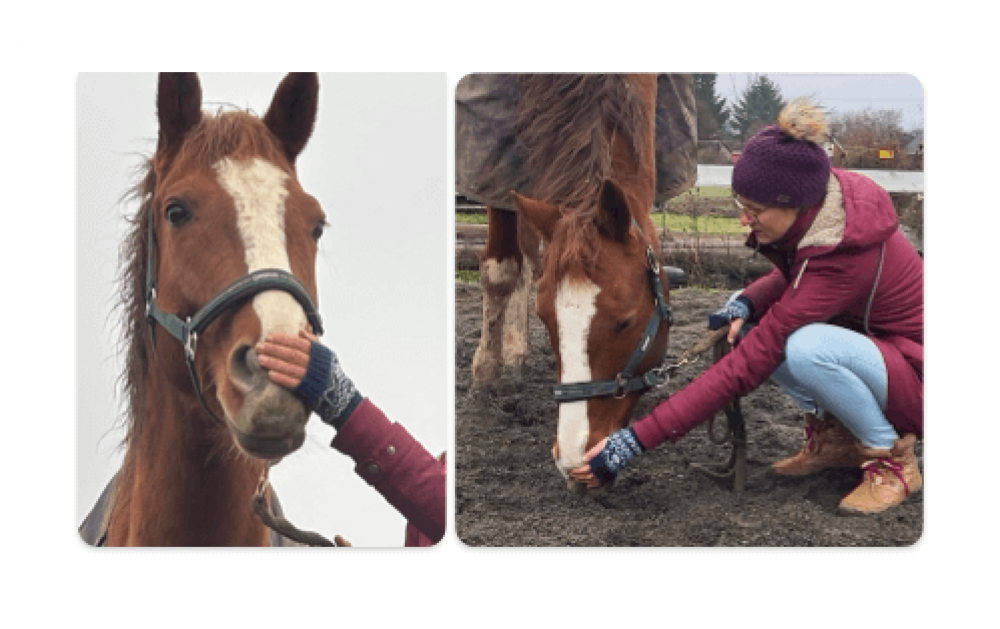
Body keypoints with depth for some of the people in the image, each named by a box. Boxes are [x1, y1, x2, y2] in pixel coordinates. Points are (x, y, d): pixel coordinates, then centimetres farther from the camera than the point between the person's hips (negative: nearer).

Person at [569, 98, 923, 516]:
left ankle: (893, 457, -11)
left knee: (804, 346, -35)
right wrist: (745, 303, -11)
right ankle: (833, 438, 5)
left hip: (919, 375, -8)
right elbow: (792, 274, 14)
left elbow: (746, 366, -36)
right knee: (749, 327, -7)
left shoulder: (844, 256, -34)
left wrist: (634, 441, -36)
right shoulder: (817, 212, -11)